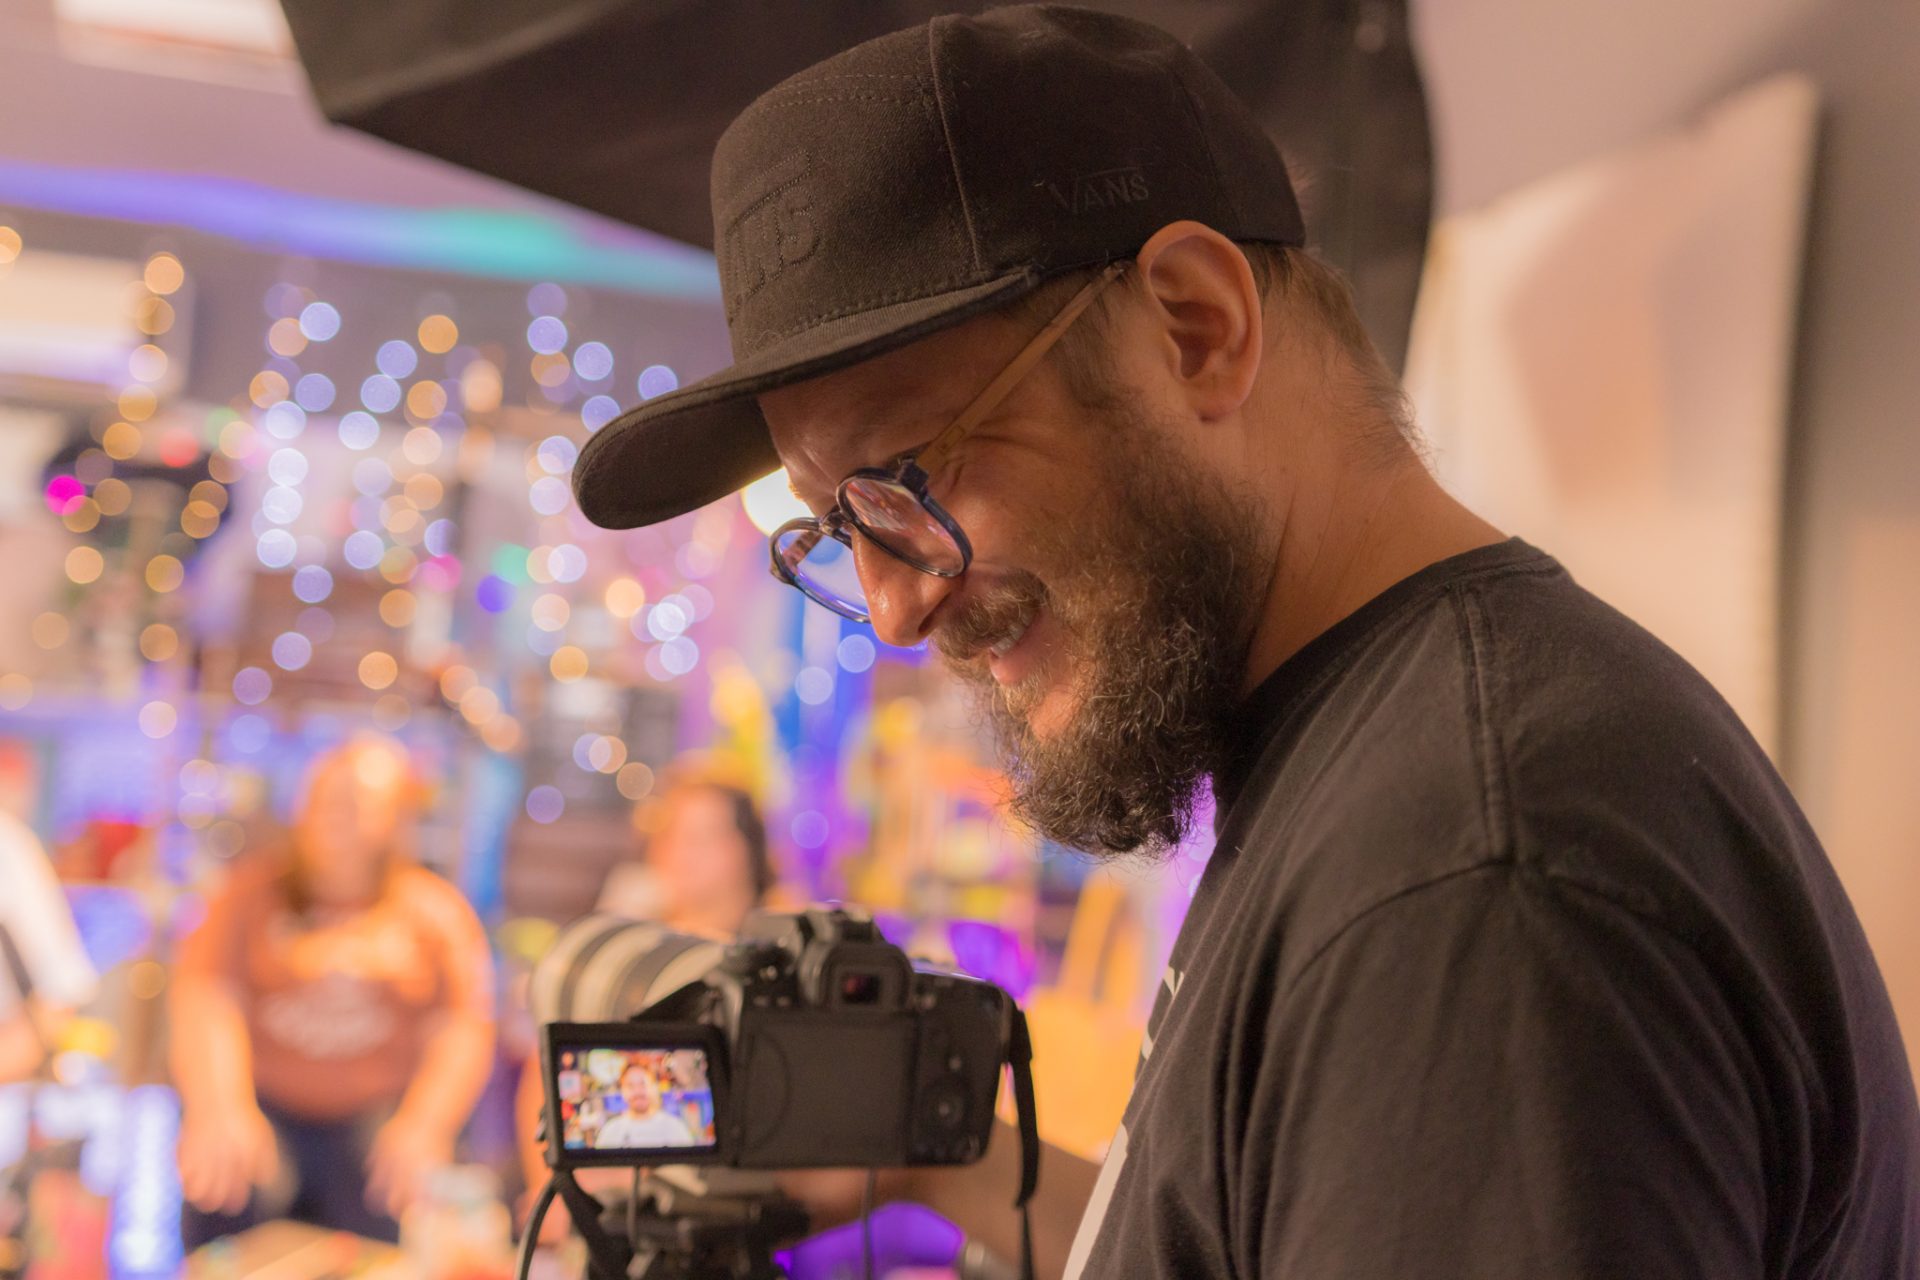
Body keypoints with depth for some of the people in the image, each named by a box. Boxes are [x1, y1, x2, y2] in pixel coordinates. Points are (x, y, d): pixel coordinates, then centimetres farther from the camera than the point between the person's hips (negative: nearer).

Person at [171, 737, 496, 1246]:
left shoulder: (436, 911, 6)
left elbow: (467, 1029, -3)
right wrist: (217, 1109, -27)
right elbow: (205, 997, -8)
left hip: (377, 1115, 1)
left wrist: (422, 1125, -22)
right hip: (264, 1104, 0)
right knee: (226, 1206, -30)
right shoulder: (257, 889, 6)